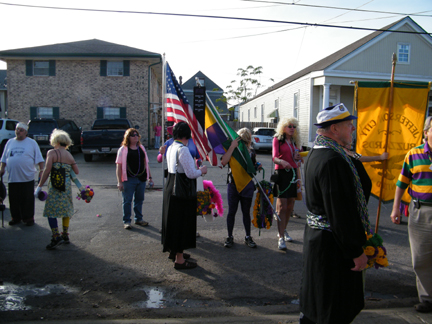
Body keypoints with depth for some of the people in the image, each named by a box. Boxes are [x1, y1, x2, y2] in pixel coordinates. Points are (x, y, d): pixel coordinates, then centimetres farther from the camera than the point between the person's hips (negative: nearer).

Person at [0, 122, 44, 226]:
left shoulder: (32, 143, 3)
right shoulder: (10, 142, 13)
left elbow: (39, 159, 1)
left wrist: (41, 170, -7)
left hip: (27, 177, -3)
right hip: (12, 177, 3)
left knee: (27, 199, 1)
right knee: (14, 199, 8)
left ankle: (29, 218, 13)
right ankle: (16, 217, 22)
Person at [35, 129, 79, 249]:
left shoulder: (52, 153, -5)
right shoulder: (70, 155, 10)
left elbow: (47, 171, -13)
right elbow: (77, 172, 10)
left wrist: (39, 186, -9)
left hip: (55, 185, -6)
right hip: (67, 185, 6)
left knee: (51, 211, 0)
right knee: (66, 210, 16)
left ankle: (56, 237, -9)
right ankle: (65, 236, 24)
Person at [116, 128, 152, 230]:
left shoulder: (141, 148, 11)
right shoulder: (123, 150, -4)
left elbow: (146, 163, 16)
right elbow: (119, 166, -7)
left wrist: (149, 176, 13)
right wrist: (119, 182, -12)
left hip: (141, 179, 5)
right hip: (129, 179, -5)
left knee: (139, 199, 13)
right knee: (127, 201, 2)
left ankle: (138, 219, 27)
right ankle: (126, 221, 13)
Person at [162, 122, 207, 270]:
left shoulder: (171, 148, 10)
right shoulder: (183, 149, -19)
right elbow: (191, 174, -21)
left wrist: (196, 170, 17)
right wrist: (201, 171, -2)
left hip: (171, 187, 9)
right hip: (182, 191, -9)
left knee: (174, 220, 21)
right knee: (182, 222, 0)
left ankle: (174, 251, 38)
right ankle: (179, 260, 9)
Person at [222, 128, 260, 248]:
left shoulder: (251, 152, 6)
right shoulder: (231, 150, -6)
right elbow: (223, 162, -25)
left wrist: (258, 167, -3)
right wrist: (232, 147, -25)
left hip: (247, 186, 3)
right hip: (233, 185, -2)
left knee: (246, 212, 11)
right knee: (231, 212, 7)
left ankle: (248, 237, 24)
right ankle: (230, 237, 20)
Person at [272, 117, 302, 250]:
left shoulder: (295, 141, 17)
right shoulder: (277, 139, 0)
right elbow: (274, 158, -13)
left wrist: (298, 178, 17)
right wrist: (282, 161, -35)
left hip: (293, 173, 6)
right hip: (281, 173, -6)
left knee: (290, 205, 8)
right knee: (282, 206, -10)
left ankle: (283, 231, 27)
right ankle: (281, 238, -8)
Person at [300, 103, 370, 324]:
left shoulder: (317, 153, 9)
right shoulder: (332, 161, -25)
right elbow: (342, 212, -26)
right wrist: (357, 252, -19)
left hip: (316, 237, 10)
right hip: (332, 244, -10)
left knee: (315, 295, 25)